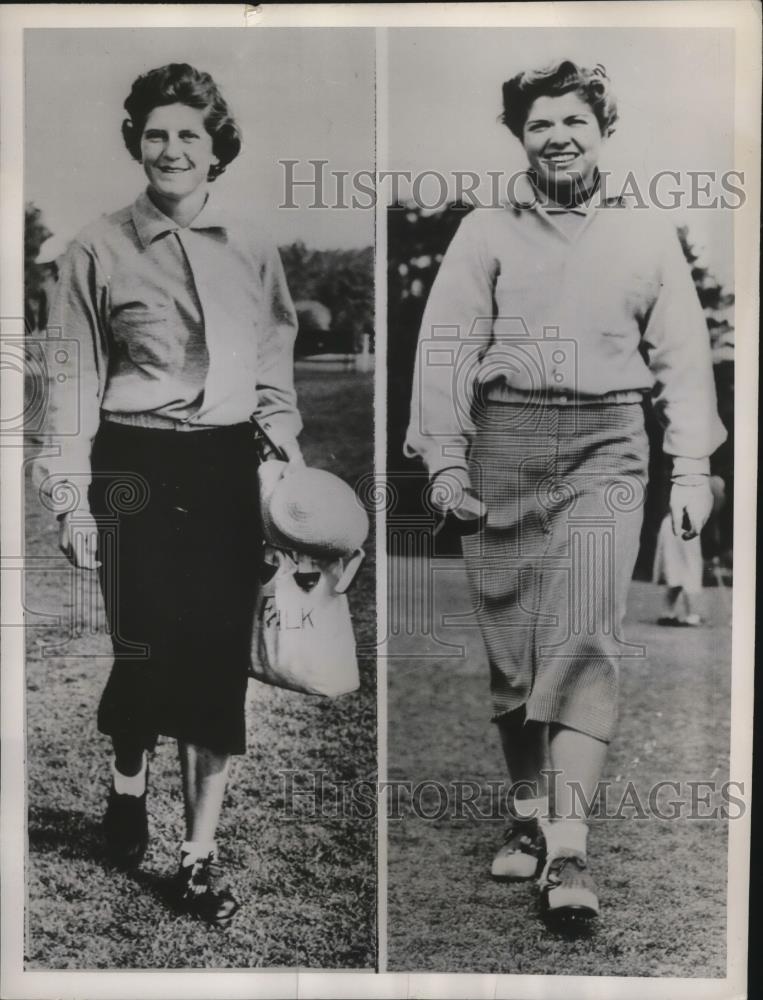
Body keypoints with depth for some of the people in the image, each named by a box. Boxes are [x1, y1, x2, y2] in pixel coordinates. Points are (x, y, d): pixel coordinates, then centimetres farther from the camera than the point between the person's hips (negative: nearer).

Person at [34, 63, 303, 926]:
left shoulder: (251, 251, 9)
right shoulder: (100, 249, 1)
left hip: (227, 470, 3)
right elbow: (75, 379, 1)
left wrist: (290, 458, 5)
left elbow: (274, 369, 13)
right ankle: (127, 788, 34)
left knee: (222, 658, 2)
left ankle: (199, 856, 17)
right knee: (148, 649, -1)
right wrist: (72, 496, -3)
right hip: (136, 469, -2)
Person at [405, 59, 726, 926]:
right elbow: (446, 349, 2)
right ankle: (526, 814, 22)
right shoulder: (484, 232, 10)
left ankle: (569, 852, -9)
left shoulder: (647, 235, 14)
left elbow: (682, 355, 11)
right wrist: (445, 462, -7)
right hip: (502, 445, 1)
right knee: (508, 642, 5)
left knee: (586, 642, -11)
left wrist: (692, 469, 2)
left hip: (604, 448, 0)